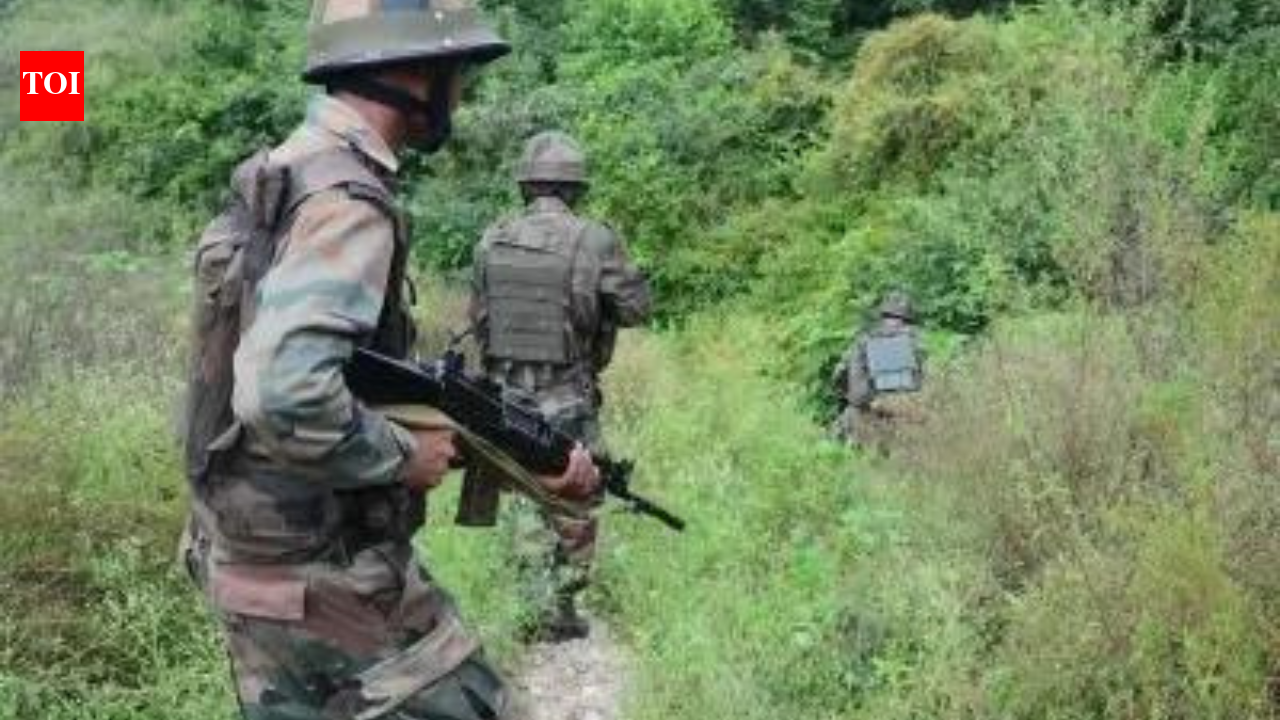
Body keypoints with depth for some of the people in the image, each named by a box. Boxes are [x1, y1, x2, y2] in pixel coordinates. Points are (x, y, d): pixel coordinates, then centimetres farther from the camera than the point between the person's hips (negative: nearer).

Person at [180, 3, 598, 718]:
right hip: (324, 576, -9)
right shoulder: (344, 198, -20)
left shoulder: (293, 174, 11)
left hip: (259, 558, 9)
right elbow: (284, 396, -34)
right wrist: (406, 456, -17)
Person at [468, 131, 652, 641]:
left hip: (506, 394, 4)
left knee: (528, 501, 17)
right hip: (568, 400, -4)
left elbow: (477, 318, 9)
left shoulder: (491, 242, 0)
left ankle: (539, 608, 19)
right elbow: (637, 308, -4)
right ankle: (560, 611, 14)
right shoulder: (593, 241, -13)